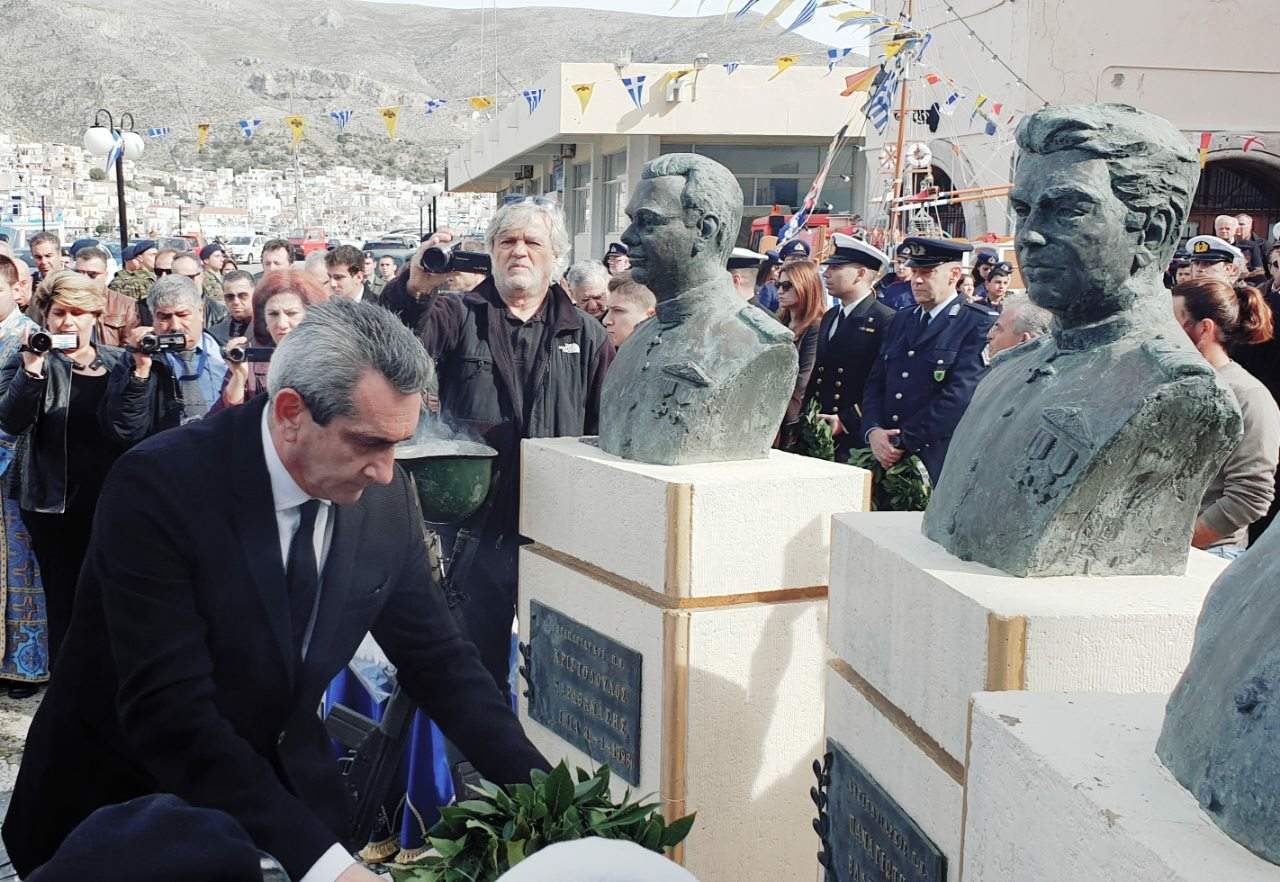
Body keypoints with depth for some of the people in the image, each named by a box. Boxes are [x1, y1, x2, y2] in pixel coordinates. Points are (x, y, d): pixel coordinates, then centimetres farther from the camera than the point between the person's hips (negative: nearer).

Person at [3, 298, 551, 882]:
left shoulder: (387, 496, -10)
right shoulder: (160, 485, -26)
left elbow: (435, 656, -1)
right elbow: (170, 711, -32)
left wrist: (536, 786, -13)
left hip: (288, 785, 5)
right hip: (122, 802, -4)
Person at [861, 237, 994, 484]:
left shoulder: (978, 325, -6)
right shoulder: (901, 320, 16)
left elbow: (958, 396, -15)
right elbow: (875, 382, 12)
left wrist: (903, 441, -15)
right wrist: (873, 431, -7)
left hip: (940, 462, -5)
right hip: (887, 456, 5)